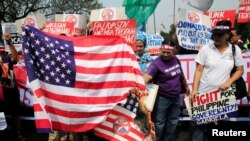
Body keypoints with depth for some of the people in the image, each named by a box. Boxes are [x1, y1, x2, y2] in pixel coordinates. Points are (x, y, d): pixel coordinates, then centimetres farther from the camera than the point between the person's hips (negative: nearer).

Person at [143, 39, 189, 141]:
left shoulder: (176, 60, 0)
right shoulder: (156, 63, -21)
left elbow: (181, 74, 17)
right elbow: (147, 76, -37)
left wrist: (186, 86, 27)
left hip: (176, 97, 7)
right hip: (162, 98, -7)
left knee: (173, 122, 19)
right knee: (159, 123, 3)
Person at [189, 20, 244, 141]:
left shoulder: (235, 50, 0)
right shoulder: (205, 49, -5)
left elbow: (240, 70, 8)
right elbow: (198, 70, -4)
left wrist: (229, 82, -8)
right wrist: (194, 89, -13)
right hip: (203, 93, -2)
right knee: (199, 124, 2)